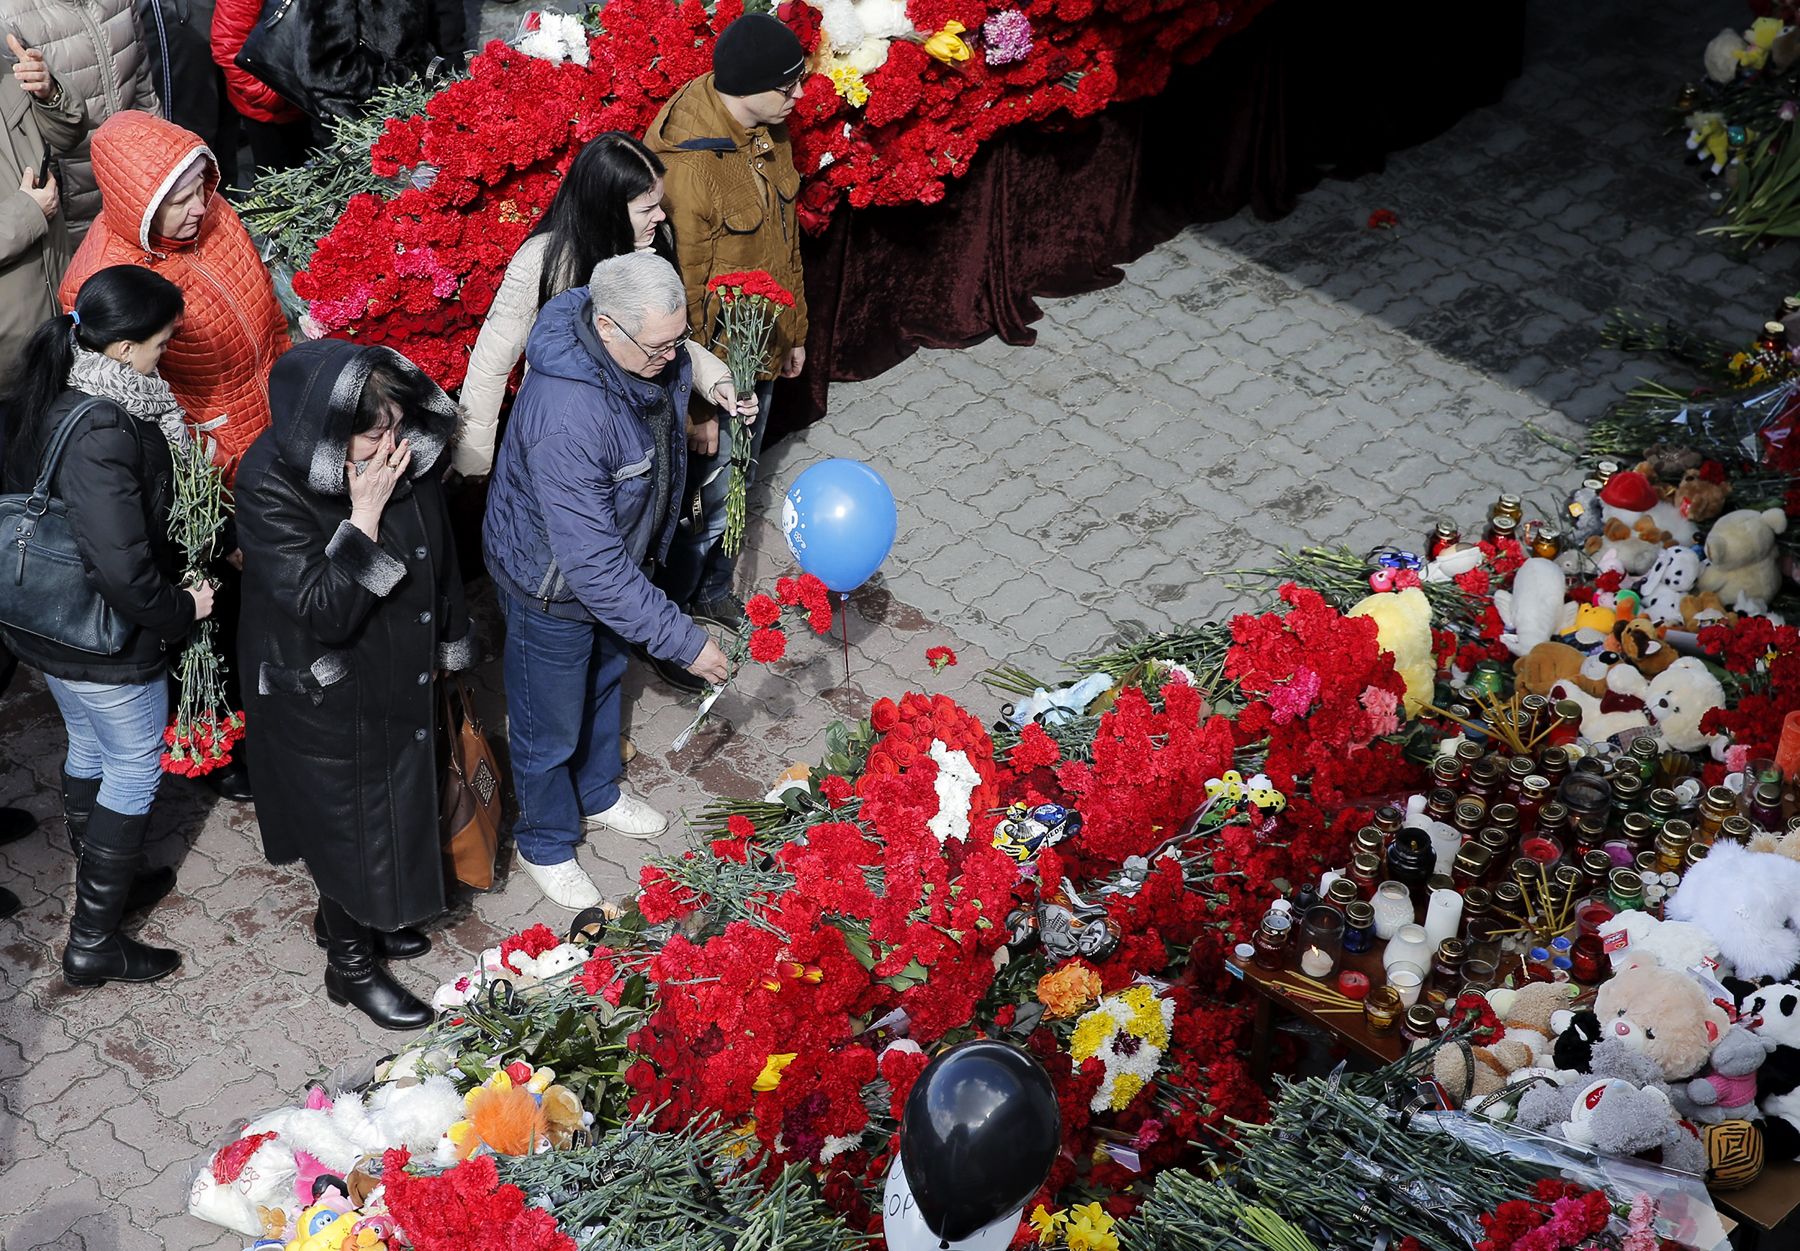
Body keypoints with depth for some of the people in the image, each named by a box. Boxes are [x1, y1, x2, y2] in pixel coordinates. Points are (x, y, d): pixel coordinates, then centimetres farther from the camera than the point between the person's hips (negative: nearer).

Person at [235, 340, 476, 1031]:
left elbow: (436, 553, 5)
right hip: (327, 696, -6)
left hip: (400, 678, 6)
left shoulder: (409, 451, -13)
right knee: (352, 824, 11)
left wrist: (448, 643, 14)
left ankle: (363, 915, 52)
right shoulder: (273, 487, -31)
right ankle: (351, 965, 34)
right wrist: (365, 515, -37)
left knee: (394, 800, 25)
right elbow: (324, 612, -32)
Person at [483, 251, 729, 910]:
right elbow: (591, 563, -39)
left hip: (616, 559, 7)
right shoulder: (566, 416, -45)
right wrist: (681, 639, -33)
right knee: (551, 726, 17)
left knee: (604, 680, 32)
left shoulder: (653, 354, -20)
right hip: (552, 585, -7)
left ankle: (599, 793, 59)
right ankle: (546, 844, 44)